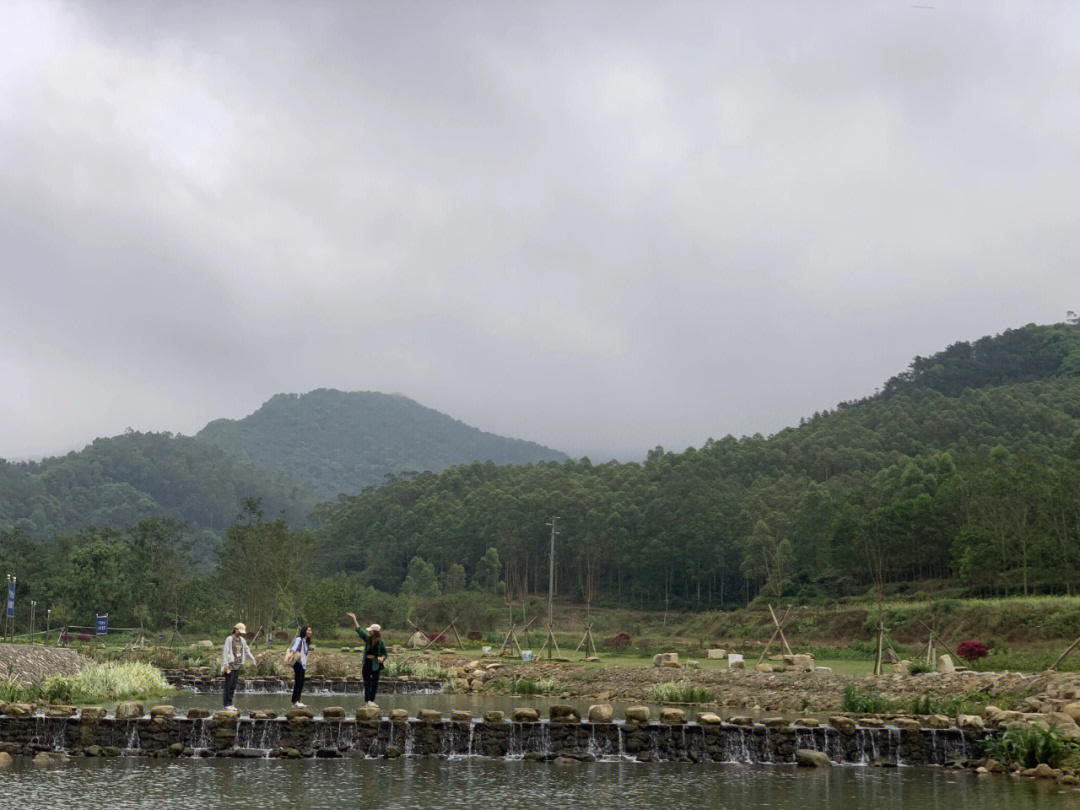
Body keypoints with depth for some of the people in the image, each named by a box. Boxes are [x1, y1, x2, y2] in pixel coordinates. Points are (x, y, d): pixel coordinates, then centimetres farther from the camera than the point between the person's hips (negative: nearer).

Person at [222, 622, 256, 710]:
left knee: (233, 686, 5)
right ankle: (227, 704, -3)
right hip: (230, 664, -6)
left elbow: (247, 651, 23)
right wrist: (225, 665, -20)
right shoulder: (229, 639, -6)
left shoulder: (242, 640, 12)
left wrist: (253, 661, 27)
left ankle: (230, 704, 8)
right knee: (228, 685, -6)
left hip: (238, 665, 6)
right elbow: (226, 652, -12)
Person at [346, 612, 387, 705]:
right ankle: (367, 701, -2)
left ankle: (371, 700, 12)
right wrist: (354, 619, 8)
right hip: (367, 663, 3)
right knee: (366, 682, -1)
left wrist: (382, 658, -20)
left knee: (374, 683, 2)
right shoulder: (367, 638, 3)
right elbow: (359, 630, 8)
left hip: (375, 663, -3)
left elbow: (384, 653, 1)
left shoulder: (381, 642, -6)